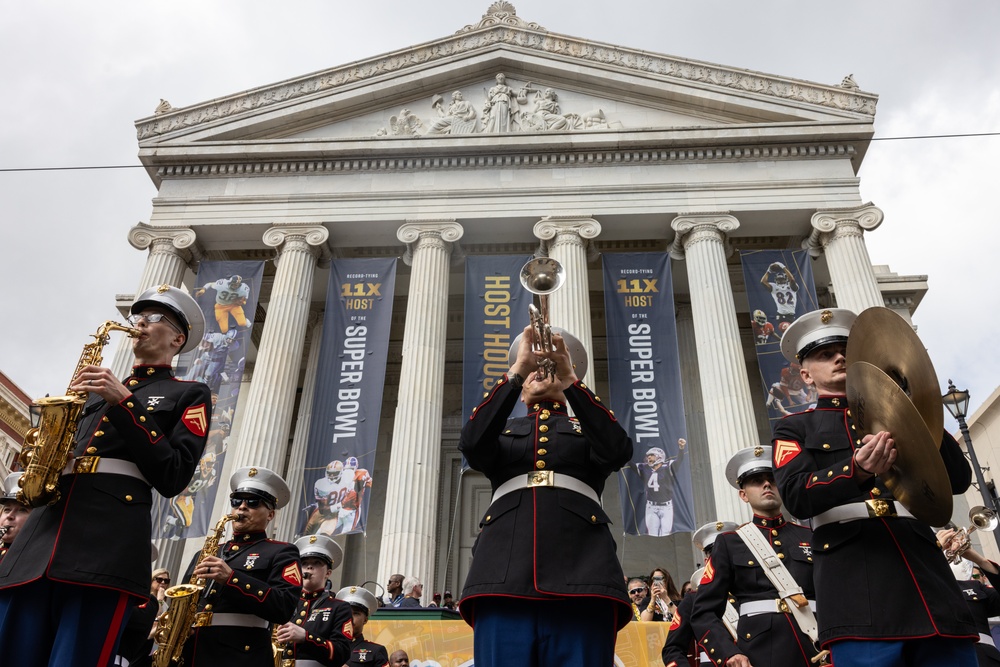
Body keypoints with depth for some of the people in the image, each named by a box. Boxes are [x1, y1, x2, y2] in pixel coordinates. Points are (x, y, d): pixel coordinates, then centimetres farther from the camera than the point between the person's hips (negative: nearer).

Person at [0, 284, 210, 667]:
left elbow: (172, 477, -3)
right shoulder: (98, 388, 29)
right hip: (46, 524, 6)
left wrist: (125, 403, -6)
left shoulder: (189, 394, 11)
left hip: (111, 536, -5)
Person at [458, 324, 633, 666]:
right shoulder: (502, 430, 28)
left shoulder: (588, 427, 27)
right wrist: (517, 369, 0)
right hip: (506, 569, 1)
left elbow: (619, 450, 2)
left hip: (580, 567, 0)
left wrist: (570, 377, -2)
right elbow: (471, 444, 3)